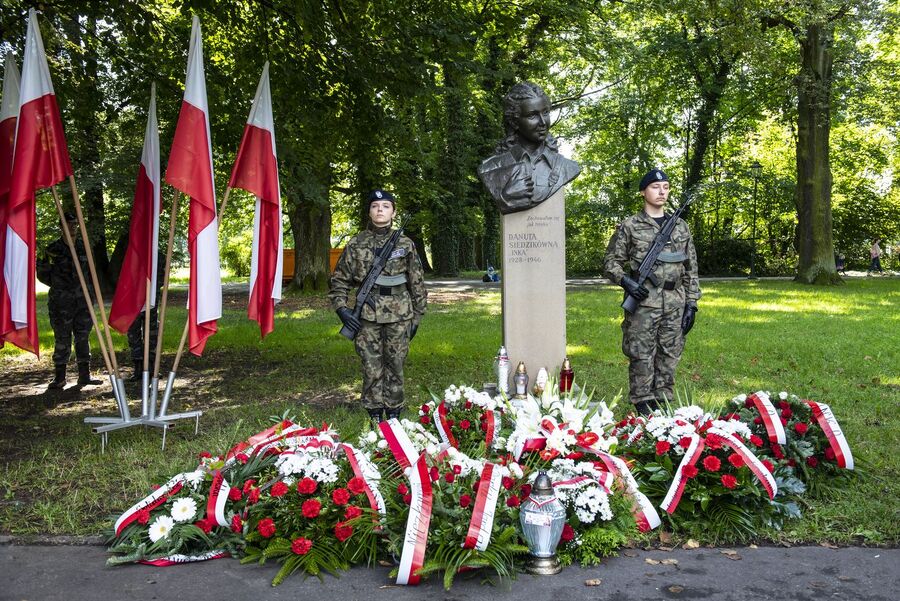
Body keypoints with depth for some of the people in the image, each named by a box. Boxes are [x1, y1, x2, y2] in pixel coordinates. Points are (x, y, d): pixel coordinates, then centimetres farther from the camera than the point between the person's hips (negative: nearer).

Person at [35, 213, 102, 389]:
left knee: (83, 337, 5)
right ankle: (59, 377, 6)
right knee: (62, 339, -1)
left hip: (82, 298, 4)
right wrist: (58, 285, 7)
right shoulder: (53, 248, -5)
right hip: (61, 301, -4)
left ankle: (84, 375, 11)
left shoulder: (83, 246, 8)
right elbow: (42, 273, 3)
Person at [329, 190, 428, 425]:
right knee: (371, 369, 2)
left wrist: (417, 315, 7)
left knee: (395, 366, 5)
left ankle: (393, 413, 18)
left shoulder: (405, 244, 5)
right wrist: (341, 308, -3)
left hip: (399, 315, 0)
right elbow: (340, 279, 9)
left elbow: (417, 282, 9)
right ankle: (375, 415, 13)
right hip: (368, 316, 0)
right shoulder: (356, 244, 4)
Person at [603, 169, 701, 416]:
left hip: (675, 303, 4)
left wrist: (691, 303, 8)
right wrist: (626, 281, -15)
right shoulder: (629, 226, 2)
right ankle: (643, 409, 5)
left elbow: (691, 269, 14)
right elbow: (611, 262, 3)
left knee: (669, 356, 7)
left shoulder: (681, 227, 14)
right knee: (641, 356, -3)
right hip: (643, 301, -4)